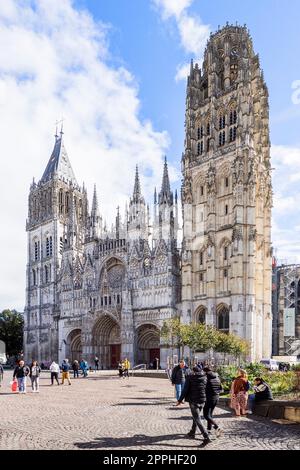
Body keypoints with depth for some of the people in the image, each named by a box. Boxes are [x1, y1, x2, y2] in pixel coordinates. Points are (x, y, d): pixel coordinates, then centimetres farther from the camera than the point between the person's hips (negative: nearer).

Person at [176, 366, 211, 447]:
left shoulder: (190, 377, -8)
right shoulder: (205, 377, 3)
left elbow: (185, 389, -8)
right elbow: (207, 389, 6)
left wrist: (180, 400, -1)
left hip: (193, 401, -5)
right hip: (202, 400, 5)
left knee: (197, 420, -3)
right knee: (196, 417, 24)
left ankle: (206, 437, -12)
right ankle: (192, 433, 37)